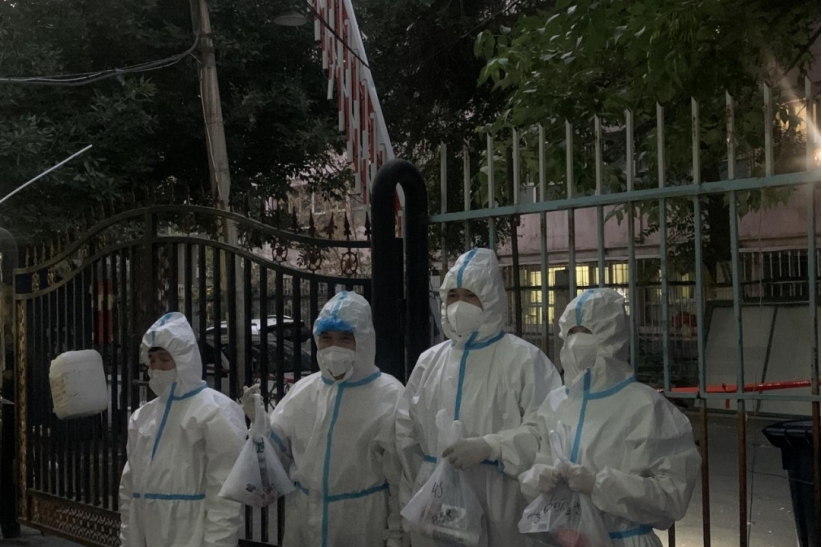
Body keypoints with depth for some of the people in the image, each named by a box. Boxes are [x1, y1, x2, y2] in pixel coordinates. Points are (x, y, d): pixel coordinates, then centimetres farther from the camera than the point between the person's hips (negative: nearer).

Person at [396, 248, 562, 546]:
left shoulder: (524, 359, -6)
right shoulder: (429, 361, 10)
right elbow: (406, 435, 14)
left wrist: (489, 446, -23)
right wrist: (412, 500, 12)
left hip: (500, 505, -4)